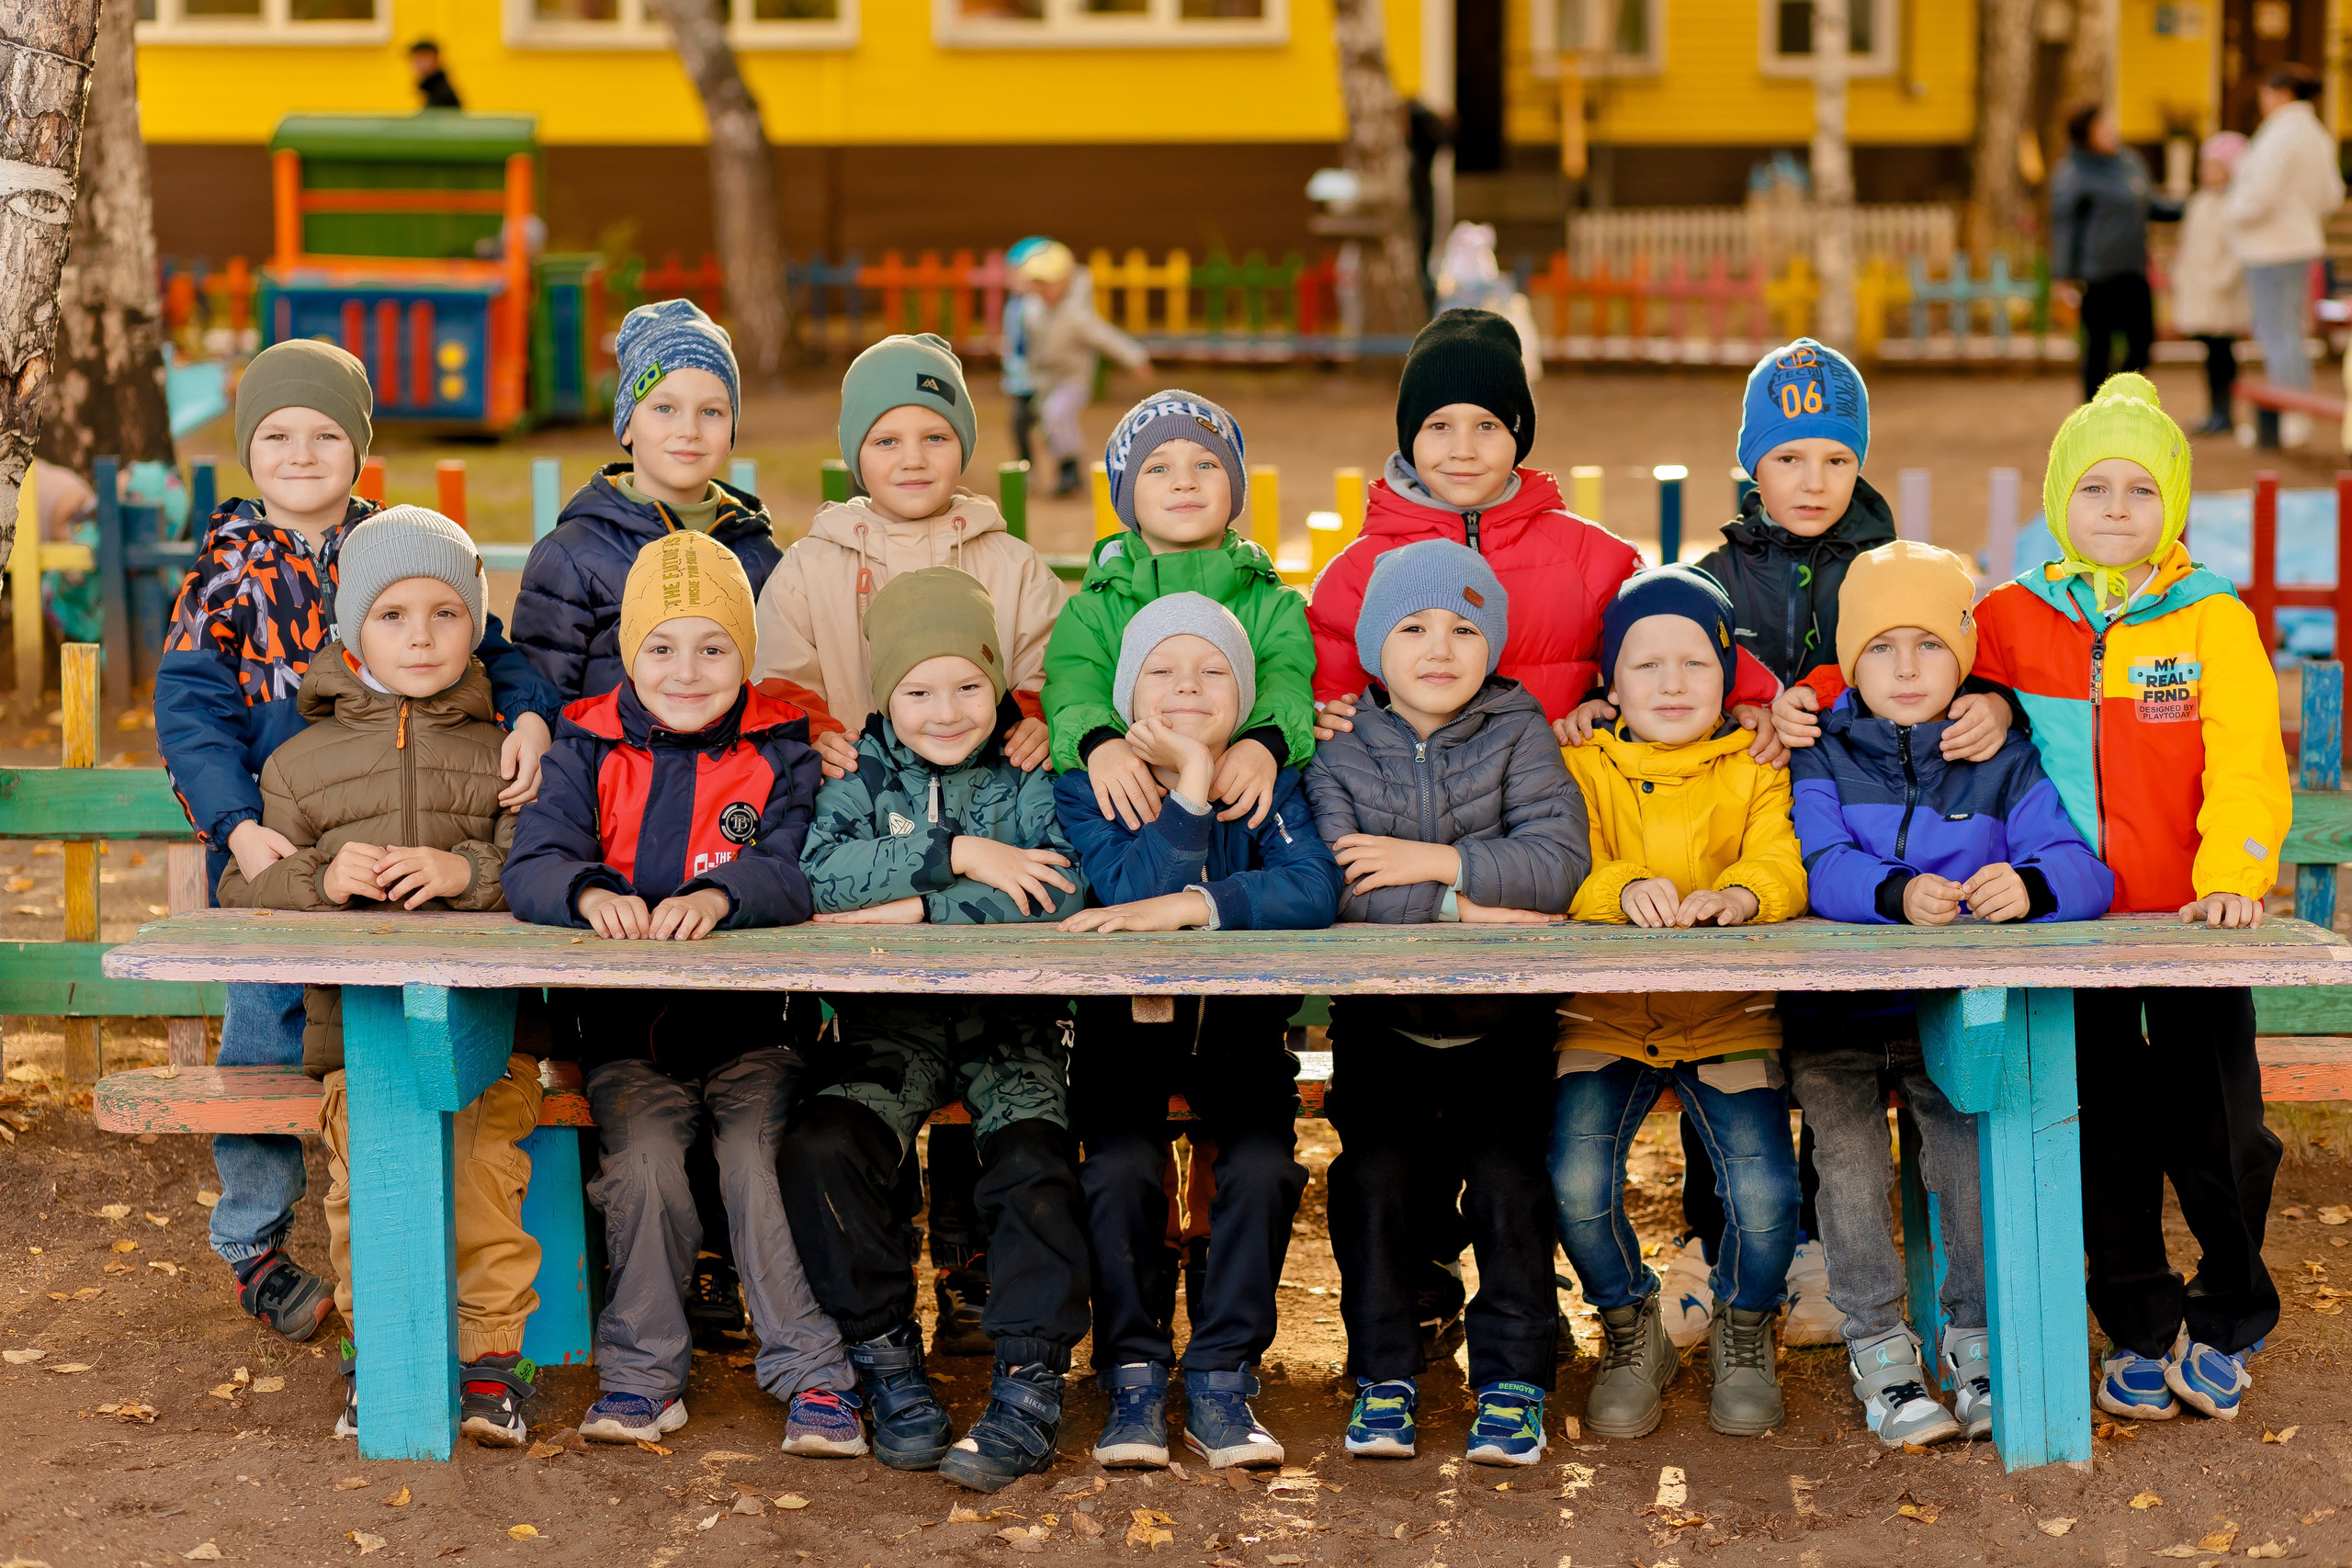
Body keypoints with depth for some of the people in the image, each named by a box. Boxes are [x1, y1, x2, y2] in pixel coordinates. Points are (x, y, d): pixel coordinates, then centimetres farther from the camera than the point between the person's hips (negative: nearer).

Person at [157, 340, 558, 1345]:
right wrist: (241, 826, -21)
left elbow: (482, 644, 3)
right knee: (267, 1028, 1)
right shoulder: (230, 561, -1)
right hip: (271, 843, -2)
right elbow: (190, 706, -8)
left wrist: (529, 714, -19)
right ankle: (252, 1240, 19)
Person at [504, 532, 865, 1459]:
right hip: (628, 1032, 1)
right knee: (645, 1164, -22)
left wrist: (719, 895, -34)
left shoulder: (778, 754, 4)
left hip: (754, 1023, -1)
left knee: (759, 1162, -23)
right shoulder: (588, 750, 7)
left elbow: (796, 872, -12)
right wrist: (589, 894, -30)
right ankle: (644, 1372, -7)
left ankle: (812, 1375, -14)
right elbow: (531, 866, -6)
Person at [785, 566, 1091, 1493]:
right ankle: (885, 1358, -11)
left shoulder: (1031, 783, 7)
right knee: (819, 1148, -25)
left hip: (1010, 1028, -1)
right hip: (888, 1027, 1)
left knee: (1035, 1163, -28)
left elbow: (1057, 894, -12)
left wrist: (915, 909, -15)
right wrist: (957, 857, -17)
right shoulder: (863, 781, 10)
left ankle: (1030, 1385, -19)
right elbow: (822, 873, -11)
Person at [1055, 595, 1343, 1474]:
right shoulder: (1088, 790, -1)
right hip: (1125, 1027, 0)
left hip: (1240, 1028, 1)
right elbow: (1132, 890, -19)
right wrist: (1188, 787, -23)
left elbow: (1314, 890, -20)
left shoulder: (1274, 789, 1)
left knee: (1261, 1168, -25)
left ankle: (1222, 1377, -11)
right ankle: (1132, 1377, -11)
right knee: (1120, 1169, -26)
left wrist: (1192, 906, -30)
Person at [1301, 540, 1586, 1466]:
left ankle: (1512, 1376, 2)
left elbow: (1559, 860, -14)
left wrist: (1433, 861, -19)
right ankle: (1383, 1373, 5)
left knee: (1506, 1174, -10)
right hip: (1380, 1016, 1)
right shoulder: (1342, 757, 1)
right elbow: (1329, 886, -15)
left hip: (1502, 1017, -1)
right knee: (1372, 1173, -9)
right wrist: (1464, 907, -20)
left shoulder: (1518, 737, 0)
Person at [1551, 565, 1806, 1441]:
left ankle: (1743, 1333, 13)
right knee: (1576, 1181, -22)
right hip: (1606, 1017, 0)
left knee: (1764, 1195, -20)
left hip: (1729, 1017, 0)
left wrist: (1741, 892, -33)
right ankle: (1631, 1329, 9)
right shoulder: (1581, 767, 8)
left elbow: (1782, 865, -8)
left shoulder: (1754, 769, 9)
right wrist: (1624, 890, -31)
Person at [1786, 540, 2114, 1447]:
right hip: (1835, 1013, 0)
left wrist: (2030, 884, -30)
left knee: (1975, 1156, -16)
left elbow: (2085, 870, -7)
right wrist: (1896, 893, -35)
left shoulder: (2004, 766, 6)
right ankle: (1877, 1350, -1)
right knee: (1850, 1160, -17)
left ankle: (1975, 1337, 5)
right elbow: (1819, 869, -14)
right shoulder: (1821, 759, 4)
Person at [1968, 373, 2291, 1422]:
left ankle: (2226, 1326, 24)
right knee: (2105, 1141, 8)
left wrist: (2232, 877, -25)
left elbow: (2247, 765, -10)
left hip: (2192, 929, -2)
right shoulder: (2010, 620, 3)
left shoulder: (2214, 620, -3)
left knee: (2216, 1136, 3)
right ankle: (2139, 1333, 22)